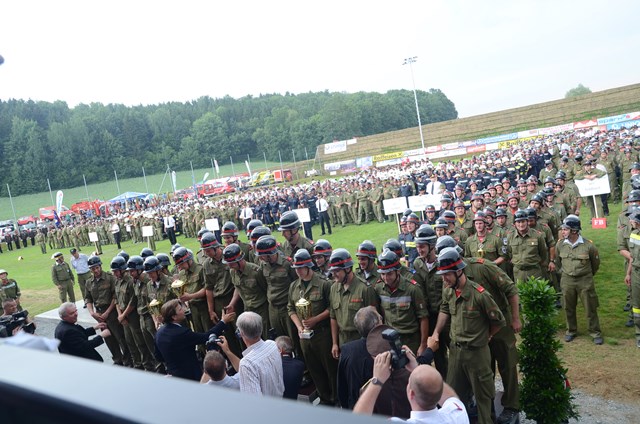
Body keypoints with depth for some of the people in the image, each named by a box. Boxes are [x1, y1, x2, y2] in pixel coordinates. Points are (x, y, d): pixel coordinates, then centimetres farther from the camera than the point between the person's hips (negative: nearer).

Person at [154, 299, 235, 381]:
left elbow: (158, 356, 11)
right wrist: (223, 322, -14)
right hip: (190, 376, -8)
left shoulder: (159, 332, -1)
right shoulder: (181, 332, -26)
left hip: (172, 374, 8)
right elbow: (206, 337, -20)